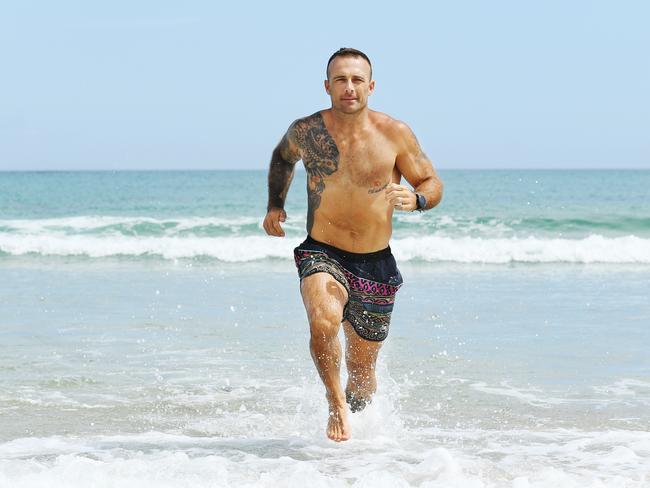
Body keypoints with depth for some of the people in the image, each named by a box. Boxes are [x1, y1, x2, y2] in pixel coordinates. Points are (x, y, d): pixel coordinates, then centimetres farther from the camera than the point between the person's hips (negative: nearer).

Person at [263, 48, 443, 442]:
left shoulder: (395, 134, -7)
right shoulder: (305, 131, -3)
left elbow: (433, 184, 1)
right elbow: (282, 157, 20)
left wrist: (416, 199, -21)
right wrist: (275, 205, 9)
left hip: (376, 264, 1)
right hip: (322, 256, -1)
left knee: (362, 372, 12)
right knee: (323, 321, -33)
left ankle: (352, 417, 42)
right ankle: (335, 404, -10)